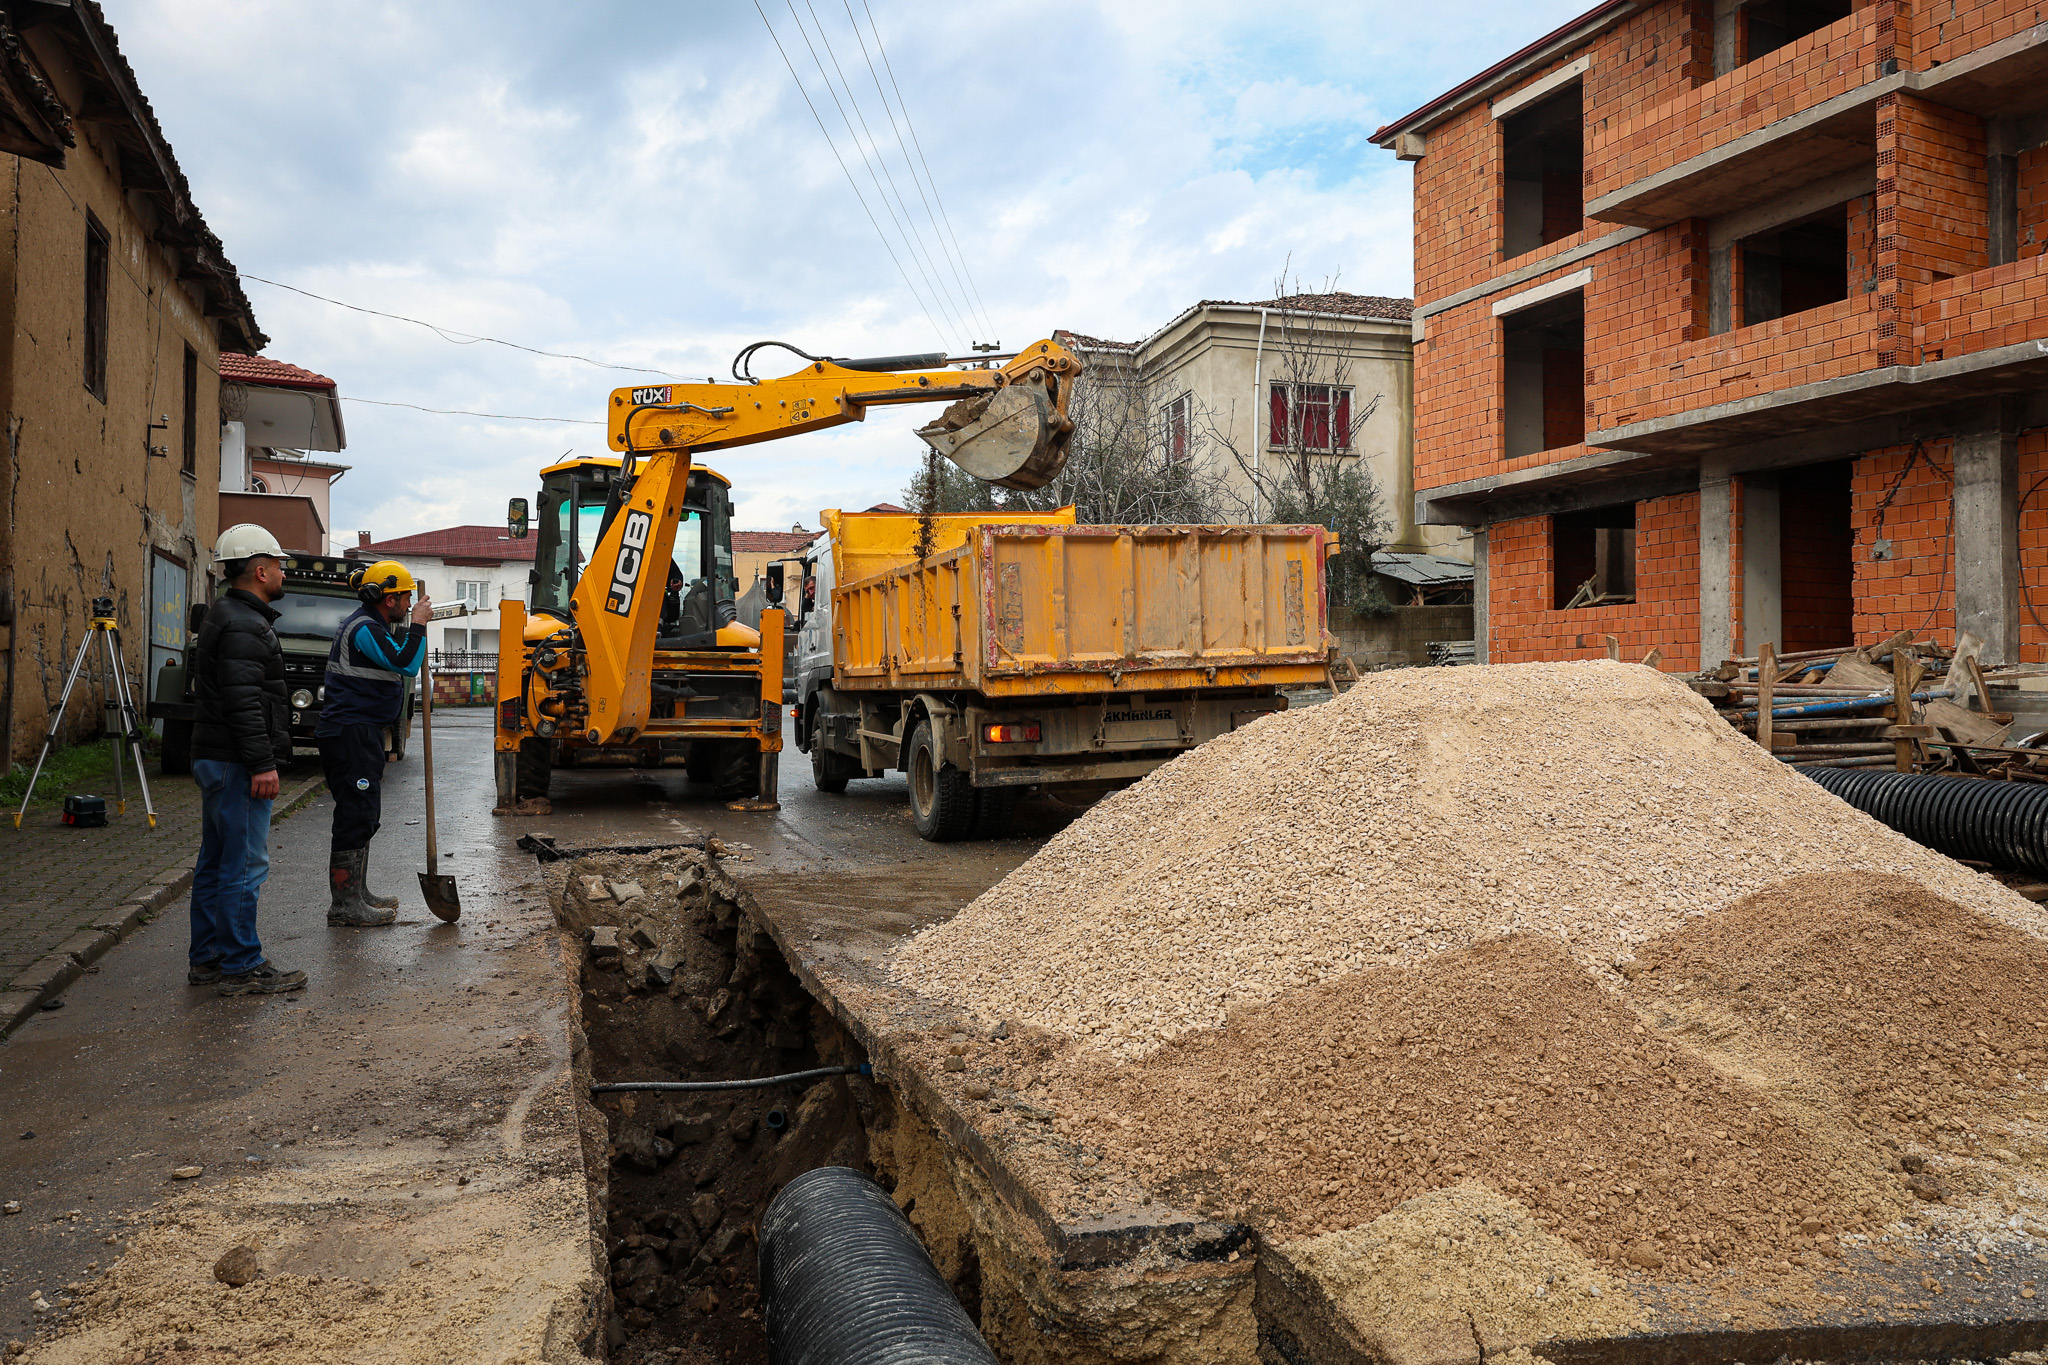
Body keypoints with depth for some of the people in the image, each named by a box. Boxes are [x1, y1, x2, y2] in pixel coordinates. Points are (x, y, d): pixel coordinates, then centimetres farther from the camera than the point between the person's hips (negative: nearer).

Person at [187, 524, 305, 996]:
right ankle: (242, 967, -2)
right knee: (245, 863, -6)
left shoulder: (226, 617, 19)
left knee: (217, 862, 15)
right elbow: (244, 703, -23)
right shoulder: (244, 626, -15)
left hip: (216, 760, 11)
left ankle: (207, 958, 23)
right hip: (237, 762, -11)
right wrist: (263, 763, -23)